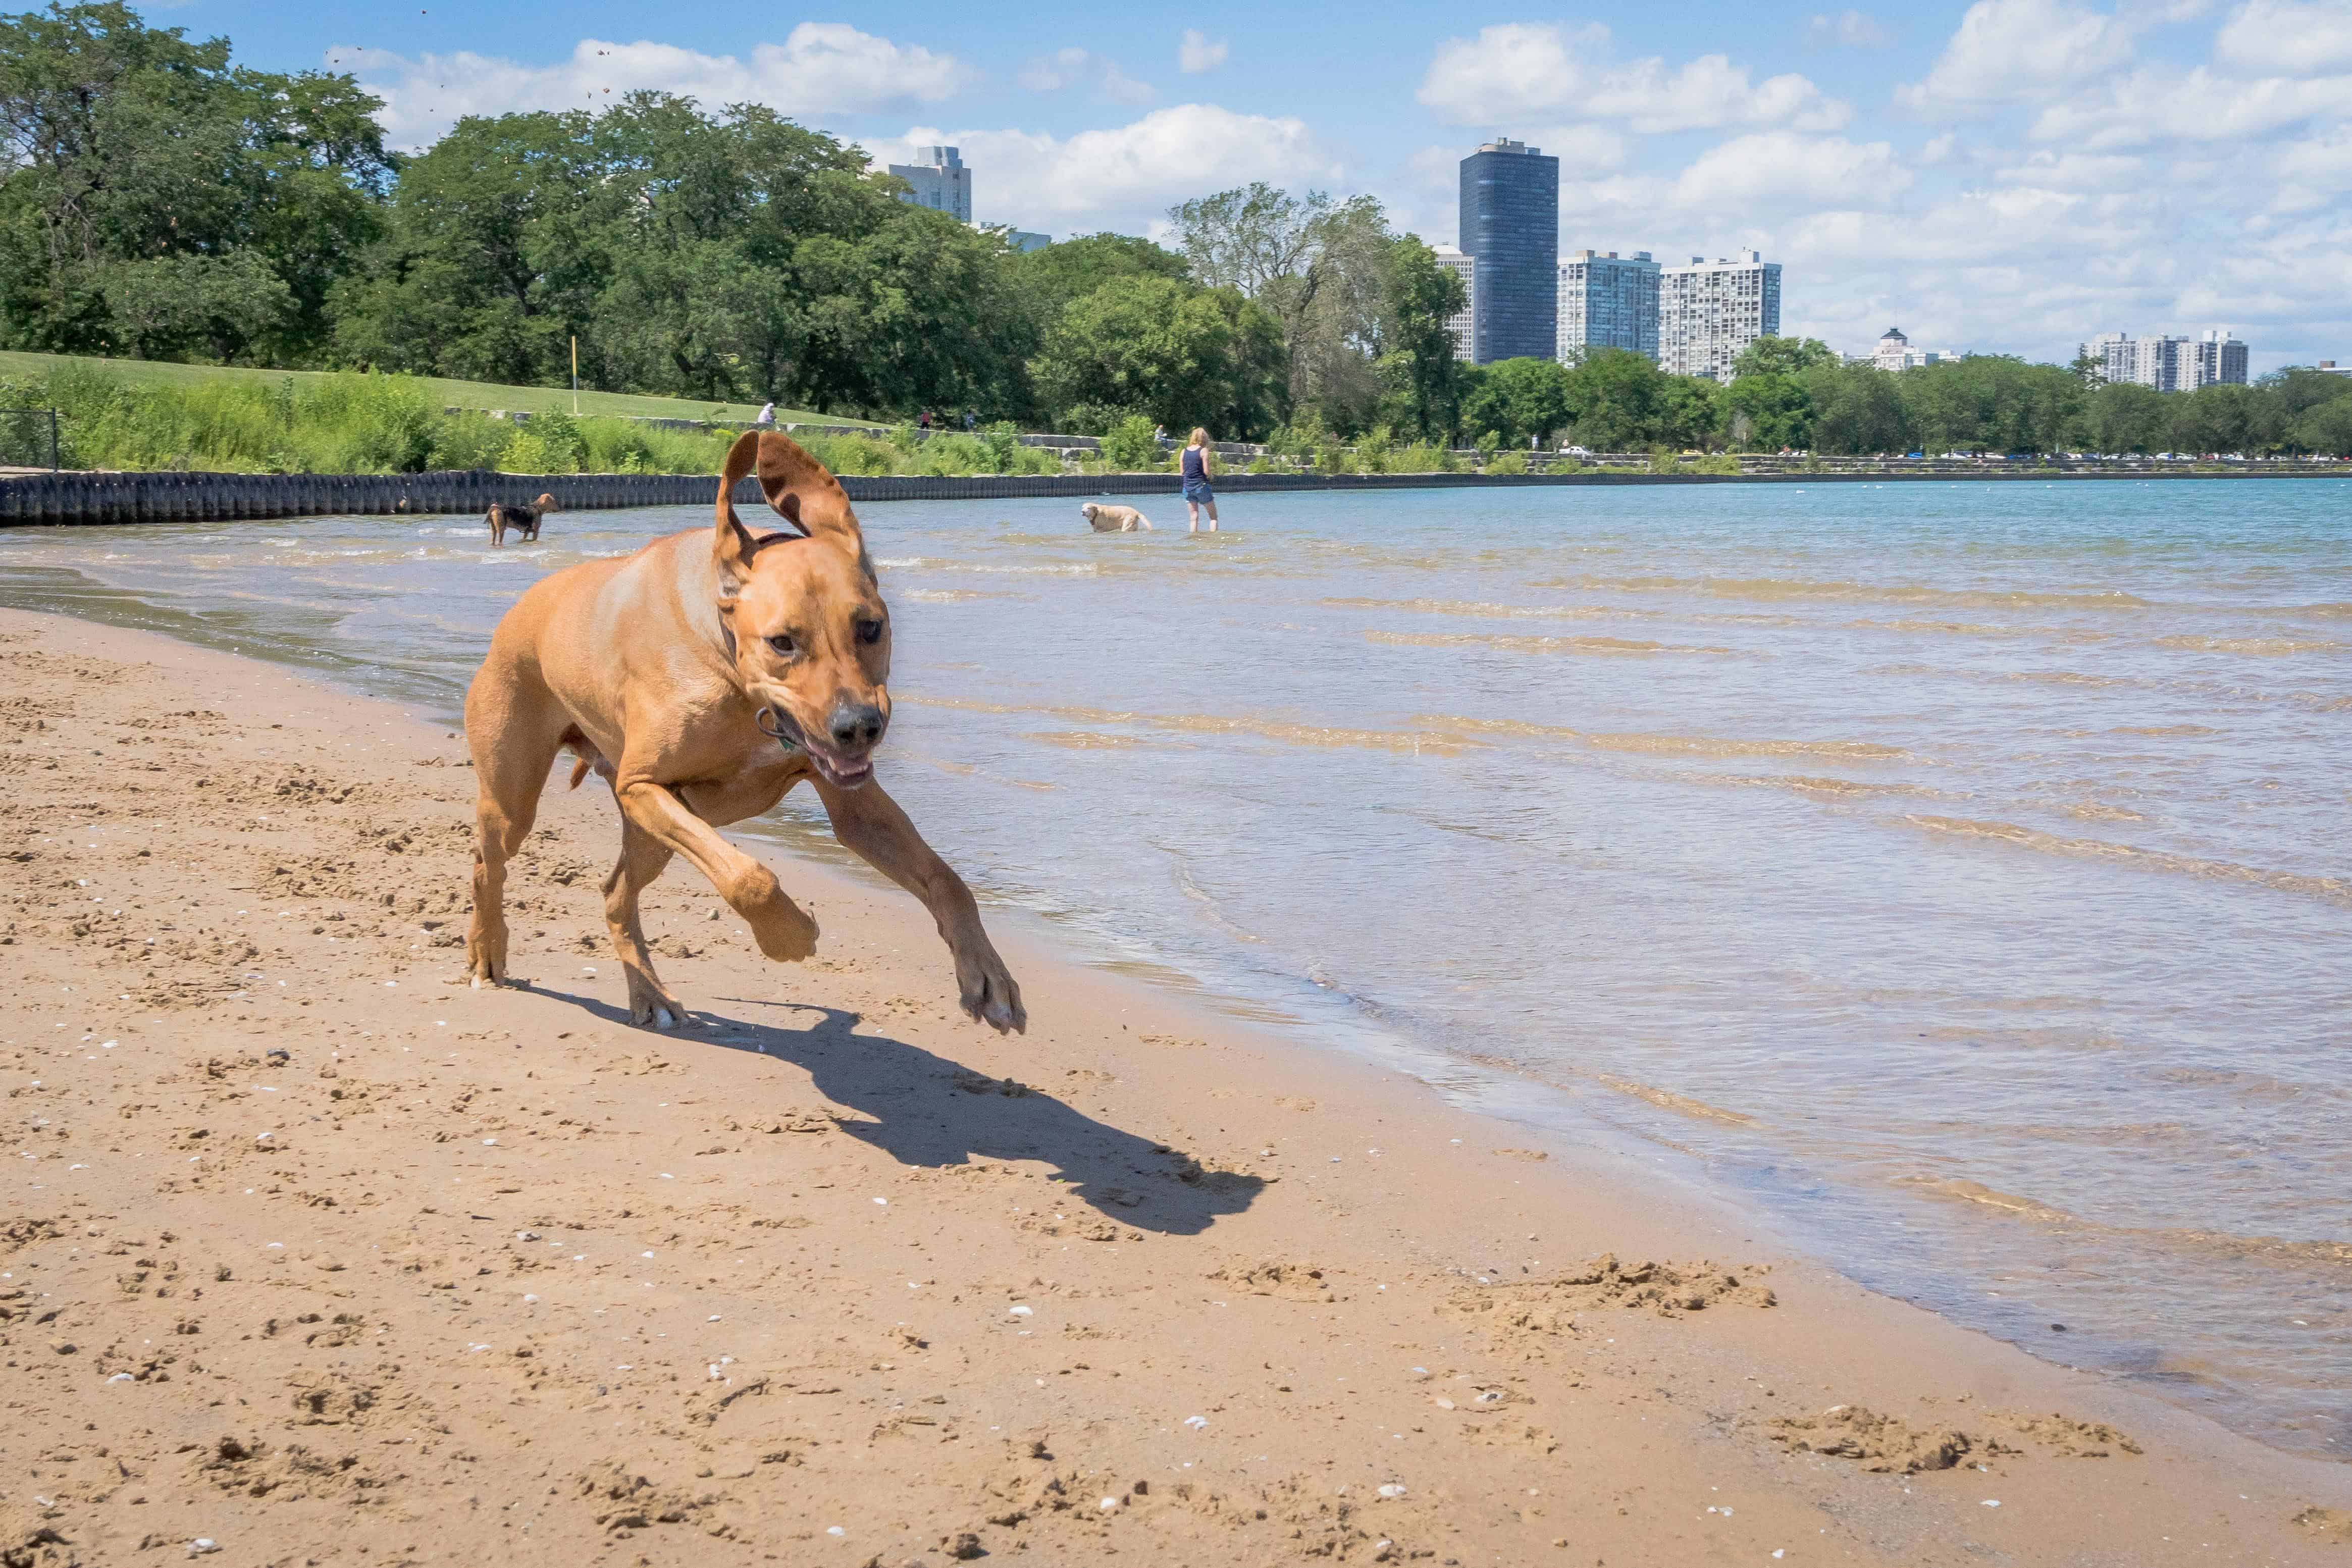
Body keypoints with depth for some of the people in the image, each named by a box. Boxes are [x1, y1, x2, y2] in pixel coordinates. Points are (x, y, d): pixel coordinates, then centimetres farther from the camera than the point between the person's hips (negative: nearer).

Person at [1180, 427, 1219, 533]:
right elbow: (1206, 471, -13)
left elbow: (1183, 471, 8)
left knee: (1194, 517, 8)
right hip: (1202, 486, -4)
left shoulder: (1184, 451, 5)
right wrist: (1212, 476, 7)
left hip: (1188, 487, 4)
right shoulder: (1204, 450, -8)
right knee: (1213, 516, 7)